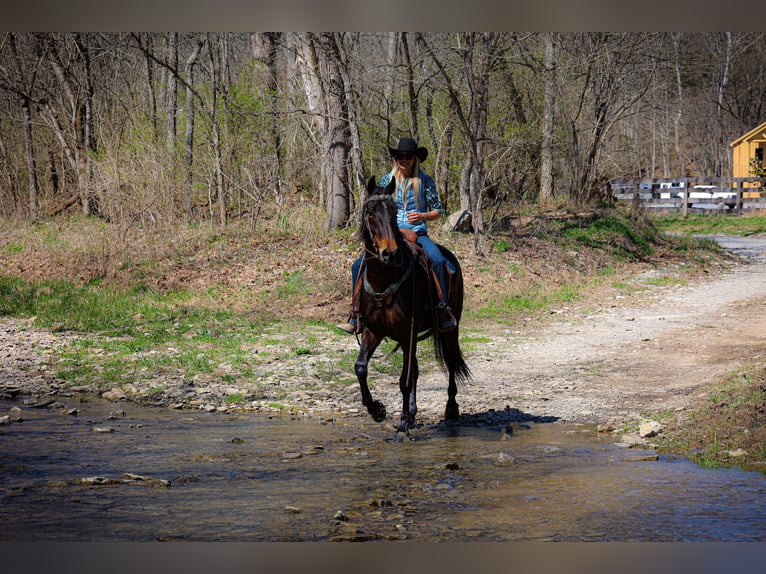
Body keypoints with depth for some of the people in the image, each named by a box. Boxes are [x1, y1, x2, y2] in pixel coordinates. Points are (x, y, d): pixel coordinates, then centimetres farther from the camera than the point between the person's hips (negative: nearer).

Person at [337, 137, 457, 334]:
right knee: (358, 266, -13)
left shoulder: (425, 181, 2)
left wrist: (422, 216, -13)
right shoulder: (387, 180, 8)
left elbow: (438, 210, 6)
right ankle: (356, 319, -4)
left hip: (418, 234, -2)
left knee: (439, 261, -33)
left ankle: (443, 312, -24)